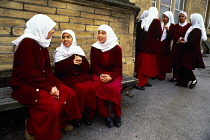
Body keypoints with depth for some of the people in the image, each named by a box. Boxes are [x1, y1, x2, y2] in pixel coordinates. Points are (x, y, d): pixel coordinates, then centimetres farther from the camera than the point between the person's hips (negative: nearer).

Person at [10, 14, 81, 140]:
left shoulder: (42, 44, 10)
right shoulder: (28, 42, -16)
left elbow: (47, 69, 7)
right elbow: (29, 73, -23)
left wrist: (53, 85, -8)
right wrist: (49, 88, -20)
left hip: (41, 81, 8)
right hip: (24, 84, -8)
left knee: (69, 93, -6)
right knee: (51, 104, -28)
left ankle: (61, 122, 15)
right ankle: (32, 129, 0)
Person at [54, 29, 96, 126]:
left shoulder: (79, 50, 14)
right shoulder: (59, 52, 7)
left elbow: (87, 68, 7)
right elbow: (59, 70, -6)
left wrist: (81, 62, -14)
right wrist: (72, 62, -17)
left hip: (81, 76, 3)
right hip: (67, 78, -3)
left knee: (91, 88, -25)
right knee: (82, 89, -29)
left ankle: (88, 115, -7)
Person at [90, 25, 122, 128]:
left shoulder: (116, 48, -1)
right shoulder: (94, 48, 4)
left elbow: (118, 66, -2)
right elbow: (94, 65, 2)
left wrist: (110, 77, -19)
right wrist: (101, 75, -16)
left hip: (114, 74, -1)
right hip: (99, 74, 1)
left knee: (115, 88, -30)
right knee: (97, 87, -30)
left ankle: (118, 115, -7)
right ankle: (105, 115, -15)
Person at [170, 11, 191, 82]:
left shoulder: (189, 26, 4)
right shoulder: (175, 26, 13)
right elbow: (173, 36, 2)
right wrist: (180, 38, -12)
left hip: (185, 47, -2)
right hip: (176, 46, 3)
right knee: (175, 61, -1)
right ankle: (175, 76, 7)